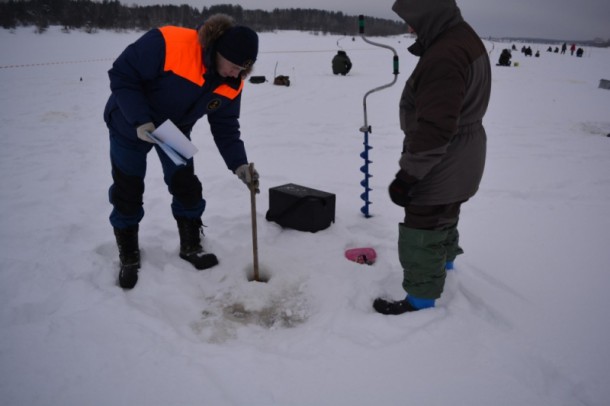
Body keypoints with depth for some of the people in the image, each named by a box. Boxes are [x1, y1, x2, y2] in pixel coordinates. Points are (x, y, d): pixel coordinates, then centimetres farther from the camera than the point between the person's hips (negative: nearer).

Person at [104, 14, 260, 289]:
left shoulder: (232, 83, -17)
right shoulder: (166, 44, -36)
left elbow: (225, 126, -10)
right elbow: (121, 75, -28)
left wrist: (238, 164, -23)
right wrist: (140, 120, -36)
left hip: (175, 131, 4)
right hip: (129, 126, -4)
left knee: (187, 186, 1)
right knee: (127, 193, 3)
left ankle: (191, 246, 21)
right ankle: (129, 257, 21)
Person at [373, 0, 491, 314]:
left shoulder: (444, 55, -29)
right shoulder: (463, 38, 6)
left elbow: (434, 129, -32)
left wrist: (407, 175, -27)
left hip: (441, 166, -11)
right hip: (458, 162, 11)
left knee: (422, 233, 2)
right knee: (444, 218, 31)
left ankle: (421, 301, 16)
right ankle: (446, 260, 54)